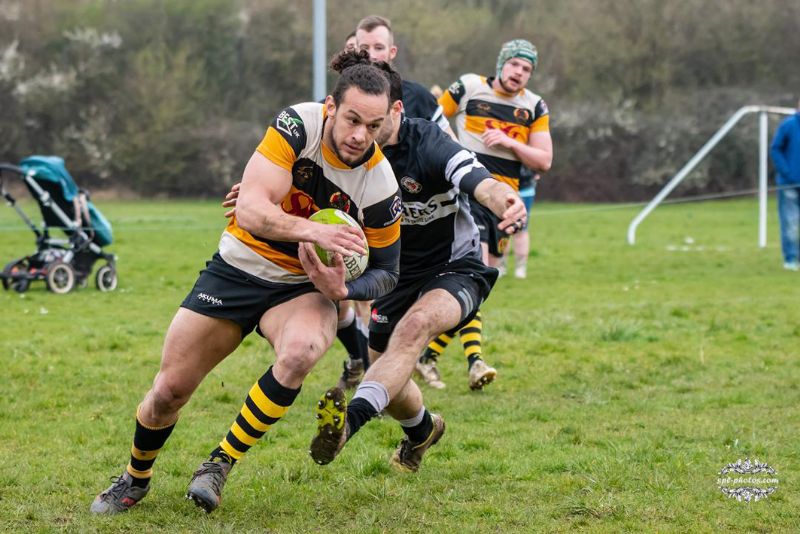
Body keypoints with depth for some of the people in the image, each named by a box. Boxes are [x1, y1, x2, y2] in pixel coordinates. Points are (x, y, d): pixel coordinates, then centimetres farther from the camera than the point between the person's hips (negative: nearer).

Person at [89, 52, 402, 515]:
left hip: (303, 287, 0)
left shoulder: (380, 186, -19)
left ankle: (222, 462, -14)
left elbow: (386, 272, -6)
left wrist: (342, 289, -27)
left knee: (300, 351, -35)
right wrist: (314, 231, -46)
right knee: (169, 391, 2)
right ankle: (136, 478, 34)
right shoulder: (298, 124, -23)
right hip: (238, 266, 1)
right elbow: (251, 211, -30)